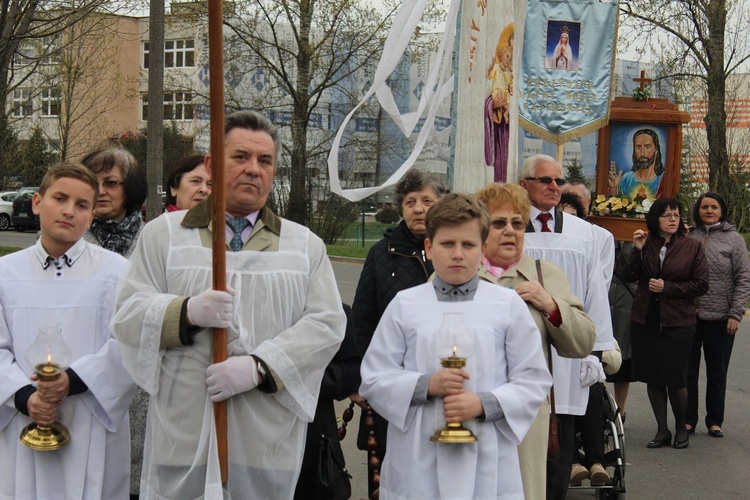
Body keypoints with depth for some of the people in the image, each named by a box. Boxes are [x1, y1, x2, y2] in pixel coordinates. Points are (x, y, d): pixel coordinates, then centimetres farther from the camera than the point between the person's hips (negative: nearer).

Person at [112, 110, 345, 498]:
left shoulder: (306, 245, 12)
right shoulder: (164, 234, 10)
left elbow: (327, 324, 0)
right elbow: (128, 316, 2)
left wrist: (258, 367, -14)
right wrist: (186, 311, -18)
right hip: (183, 434, -1)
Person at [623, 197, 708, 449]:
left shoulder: (692, 246, -2)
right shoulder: (646, 243, 5)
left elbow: (702, 284, -4)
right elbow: (629, 277, 1)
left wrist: (667, 287, -12)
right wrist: (637, 251, -12)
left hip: (678, 322, -3)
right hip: (645, 320, 3)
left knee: (676, 379, -3)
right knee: (652, 378, 8)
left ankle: (681, 428, 20)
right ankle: (662, 430, 21)